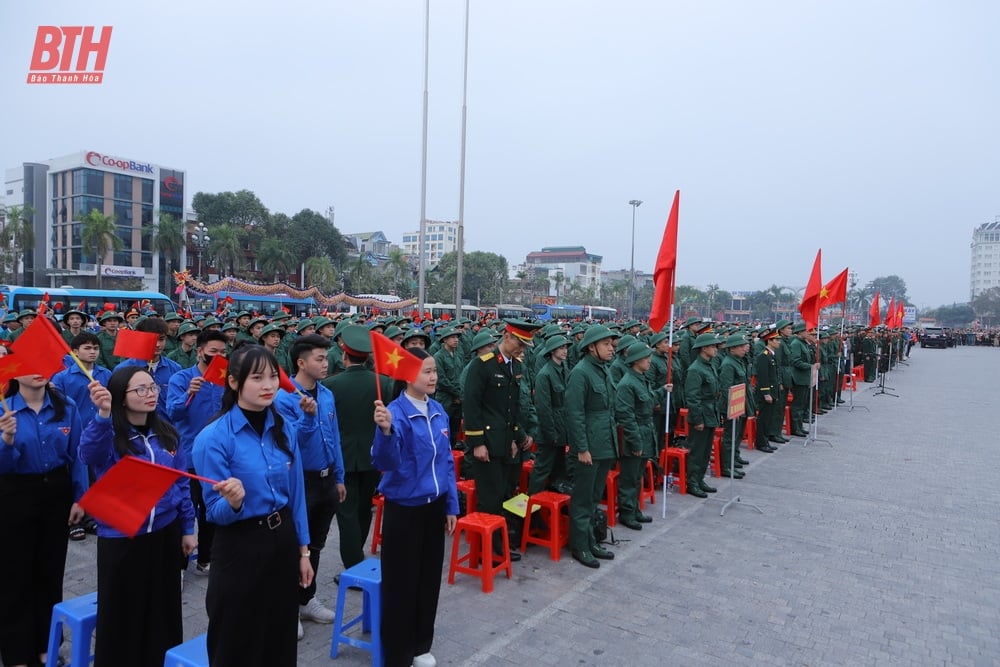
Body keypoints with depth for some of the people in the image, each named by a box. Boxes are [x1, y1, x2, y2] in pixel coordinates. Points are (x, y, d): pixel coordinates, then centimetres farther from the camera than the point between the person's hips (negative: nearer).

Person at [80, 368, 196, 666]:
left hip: (165, 533, 4)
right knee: (122, 614, 8)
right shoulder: (109, 434, -12)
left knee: (164, 609, 17)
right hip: (121, 539, -4)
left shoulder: (166, 433, 2)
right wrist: (103, 415, -54)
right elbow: (90, 455, -36)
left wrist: (187, 528, 8)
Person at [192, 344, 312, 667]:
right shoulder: (214, 437, -16)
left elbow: (296, 495, 7)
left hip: (283, 542, 5)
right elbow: (215, 512, -14)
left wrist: (303, 550, 9)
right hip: (240, 548, -5)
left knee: (281, 639, 18)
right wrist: (233, 502, -36)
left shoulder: (284, 429, 0)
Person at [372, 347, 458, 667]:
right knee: (401, 583, 5)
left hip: (433, 507, 6)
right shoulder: (395, 412, -18)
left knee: (429, 579, 17)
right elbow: (385, 462, -31)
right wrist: (385, 431, -50)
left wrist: (451, 506, 9)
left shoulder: (438, 410, 2)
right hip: (403, 509, -6)